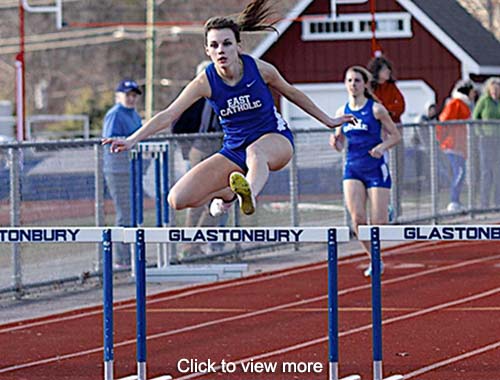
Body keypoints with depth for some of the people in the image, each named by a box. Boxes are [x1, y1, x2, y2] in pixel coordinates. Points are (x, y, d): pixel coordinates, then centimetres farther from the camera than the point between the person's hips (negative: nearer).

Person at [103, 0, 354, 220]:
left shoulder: (259, 69, -11)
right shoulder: (206, 82, -11)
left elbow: (290, 92, 8)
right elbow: (168, 115, -13)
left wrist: (327, 121, 17)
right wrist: (132, 140, -25)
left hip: (276, 140, -2)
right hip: (234, 151, 2)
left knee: (255, 151, -42)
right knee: (178, 199, -11)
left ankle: (249, 194, -73)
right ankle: (228, 194, 19)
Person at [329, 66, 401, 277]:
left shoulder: (376, 109, -5)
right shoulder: (342, 112, 7)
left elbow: (396, 135, -1)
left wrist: (382, 147, -19)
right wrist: (335, 142, -9)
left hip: (376, 168, -3)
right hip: (353, 168, 3)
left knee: (377, 222, -7)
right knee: (357, 218, -11)